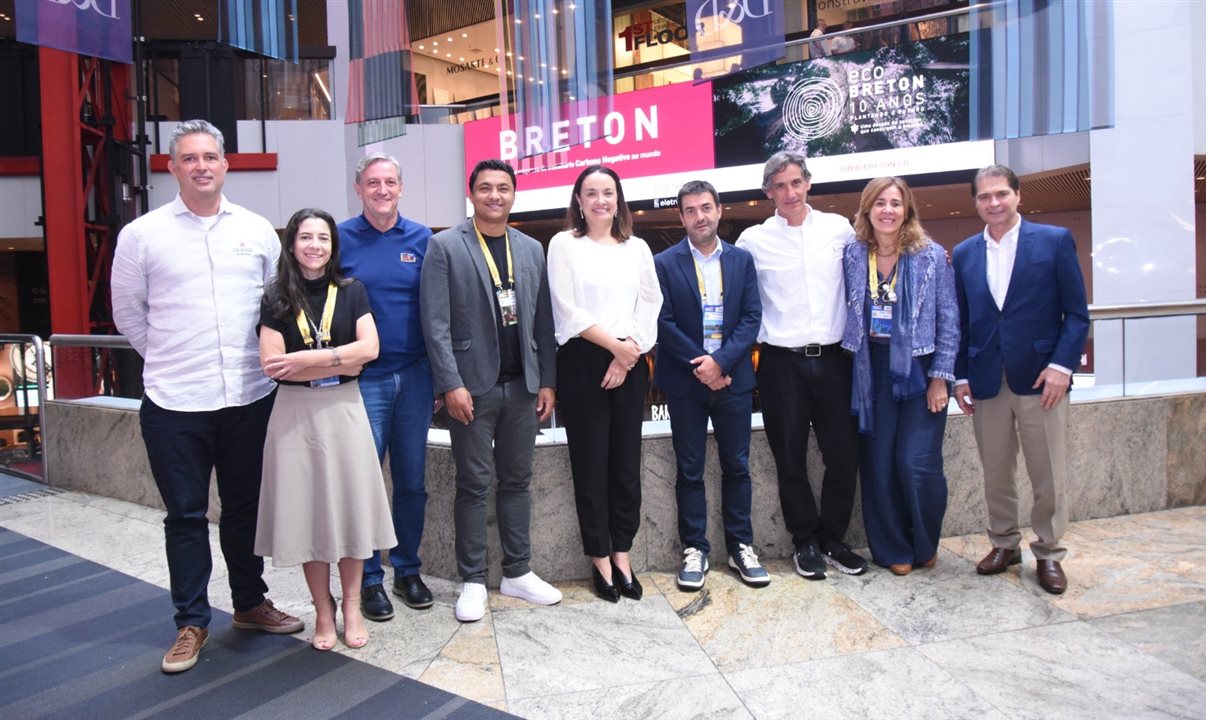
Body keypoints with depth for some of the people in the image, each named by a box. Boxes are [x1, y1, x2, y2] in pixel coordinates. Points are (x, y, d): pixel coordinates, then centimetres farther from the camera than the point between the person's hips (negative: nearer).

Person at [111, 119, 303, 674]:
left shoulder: (257, 230, 4)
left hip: (249, 398, 2)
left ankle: (250, 603, 32)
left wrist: (259, 359, 11)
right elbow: (128, 315, 7)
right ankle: (191, 623, 23)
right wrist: (172, 361, 9)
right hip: (174, 402, -2)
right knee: (185, 515, 8)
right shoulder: (141, 235, -1)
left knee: (246, 506, 15)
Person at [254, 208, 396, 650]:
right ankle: (323, 611, 19)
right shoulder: (277, 299, 2)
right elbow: (271, 365, -7)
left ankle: (351, 607, 18)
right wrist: (340, 363, -10)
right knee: (307, 510, 5)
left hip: (344, 409, 0)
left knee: (349, 505, 4)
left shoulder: (351, 291, 5)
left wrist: (305, 359, -12)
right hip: (295, 414, 0)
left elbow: (369, 348, -8)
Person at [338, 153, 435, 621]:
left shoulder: (420, 239, 5)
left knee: (412, 481, 10)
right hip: (362, 379, -2)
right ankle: (369, 578, 19)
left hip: (413, 376, 2)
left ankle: (407, 569, 26)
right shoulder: (341, 238, 0)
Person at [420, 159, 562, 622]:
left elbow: (543, 321, 11)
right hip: (472, 386, -4)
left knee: (517, 481, 12)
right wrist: (451, 384, -14)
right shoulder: (445, 247, -2)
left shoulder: (532, 249, 11)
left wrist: (547, 381, 6)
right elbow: (436, 324, -8)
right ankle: (473, 581, 17)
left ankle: (517, 573, 24)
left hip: (522, 385, 4)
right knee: (473, 485, 4)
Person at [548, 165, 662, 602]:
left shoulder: (637, 248, 13)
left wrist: (628, 355, -7)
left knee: (627, 461, 7)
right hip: (583, 363, -3)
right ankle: (599, 558, 14)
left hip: (630, 364, 3)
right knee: (591, 462, 3)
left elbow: (649, 306, 6)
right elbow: (567, 310, -6)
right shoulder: (564, 244, 3)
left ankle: (622, 555, 19)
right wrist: (614, 344, -11)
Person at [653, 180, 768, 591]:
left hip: (732, 377, 2)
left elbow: (752, 317, 0)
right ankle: (694, 549, 16)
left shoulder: (742, 260, 7)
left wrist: (721, 361, -13)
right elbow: (664, 322, -7)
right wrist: (699, 365, -13)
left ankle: (741, 546, 21)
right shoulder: (665, 263, -1)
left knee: (737, 466, 9)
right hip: (685, 382, -2)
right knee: (690, 471, 6)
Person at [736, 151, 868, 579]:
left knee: (844, 455, 6)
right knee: (791, 460, 7)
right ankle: (806, 542, 24)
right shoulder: (753, 240, 0)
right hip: (782, 363, -1)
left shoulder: (839, 228, 5)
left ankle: (832, 539, 25)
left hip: (832, 359, 2)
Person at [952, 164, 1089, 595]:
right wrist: (960, 376, 6)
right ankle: (1004, 544, 28)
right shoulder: (964, 254, 10)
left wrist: (1062, 365, -11)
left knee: (1049, 475, 4)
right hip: (986, 382, 3)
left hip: (1040, 378, -2)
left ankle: (1048, 553, 21)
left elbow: (1077, 312, -1)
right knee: (995, 474, 11)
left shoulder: (1055, 241, 1)